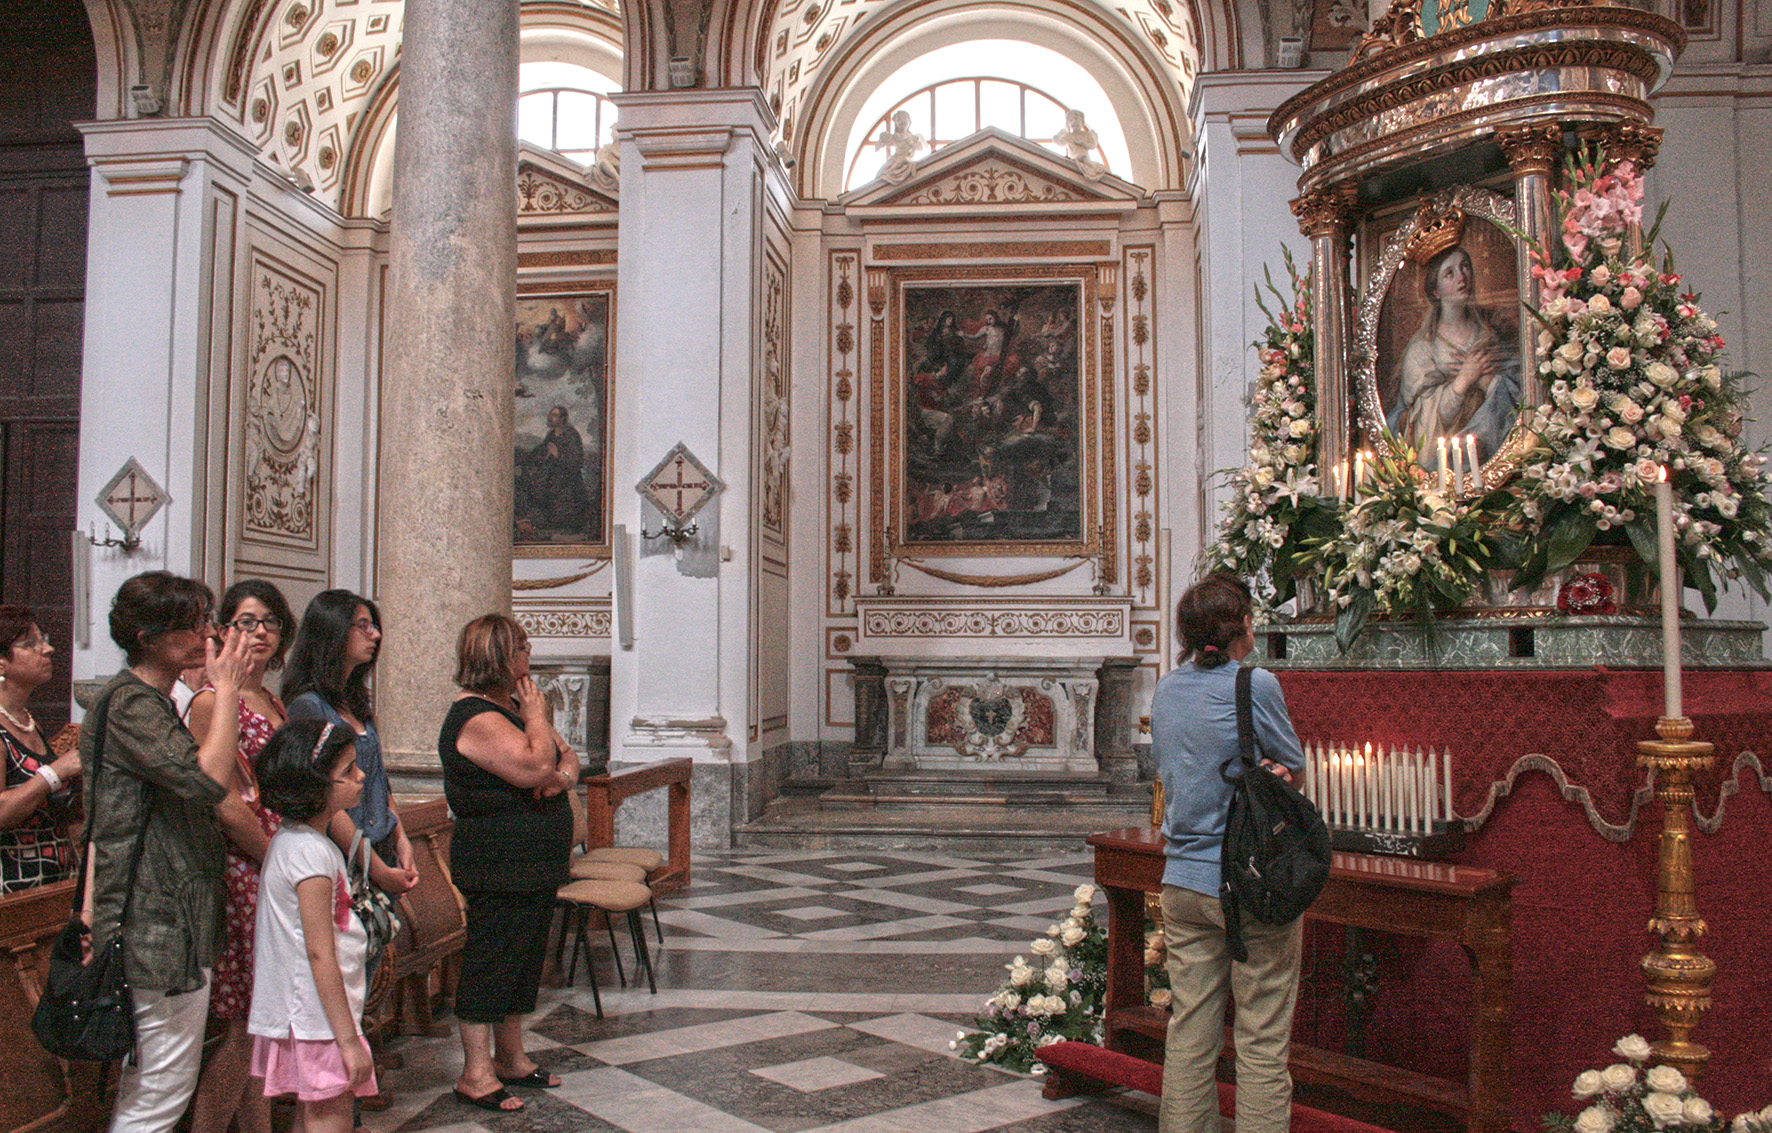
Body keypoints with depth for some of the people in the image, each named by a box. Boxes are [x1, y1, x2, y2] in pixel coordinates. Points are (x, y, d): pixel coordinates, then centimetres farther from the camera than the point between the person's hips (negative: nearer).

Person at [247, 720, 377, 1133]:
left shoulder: (291, 840, 10)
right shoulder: (311, 852, -21)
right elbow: (320, 953, -23)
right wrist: (349, 1039, -20)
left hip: (296, 1017, 10)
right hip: (318, 1021, -10)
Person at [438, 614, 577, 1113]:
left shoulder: (508, 706, 14)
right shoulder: (476, 719, -18)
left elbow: (565, 754, 15)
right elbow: (536, 767, -27)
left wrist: (565, 772, -8)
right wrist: (536, 714, -12)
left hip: (533, 863, 10)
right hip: (499, 863, -10)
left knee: (523, 958, 16)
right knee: (491, 959, -2)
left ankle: (510, 1057, 28)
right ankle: (476, 1074, 7)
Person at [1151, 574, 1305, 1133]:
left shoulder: (1166, 688, 7)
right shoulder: (1256, 684, -12)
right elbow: (1294, 762, 0)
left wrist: (1253, 768, 3)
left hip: (1182, 881, 6)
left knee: (1189, 1036, 12)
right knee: (1262, 1041, 3)